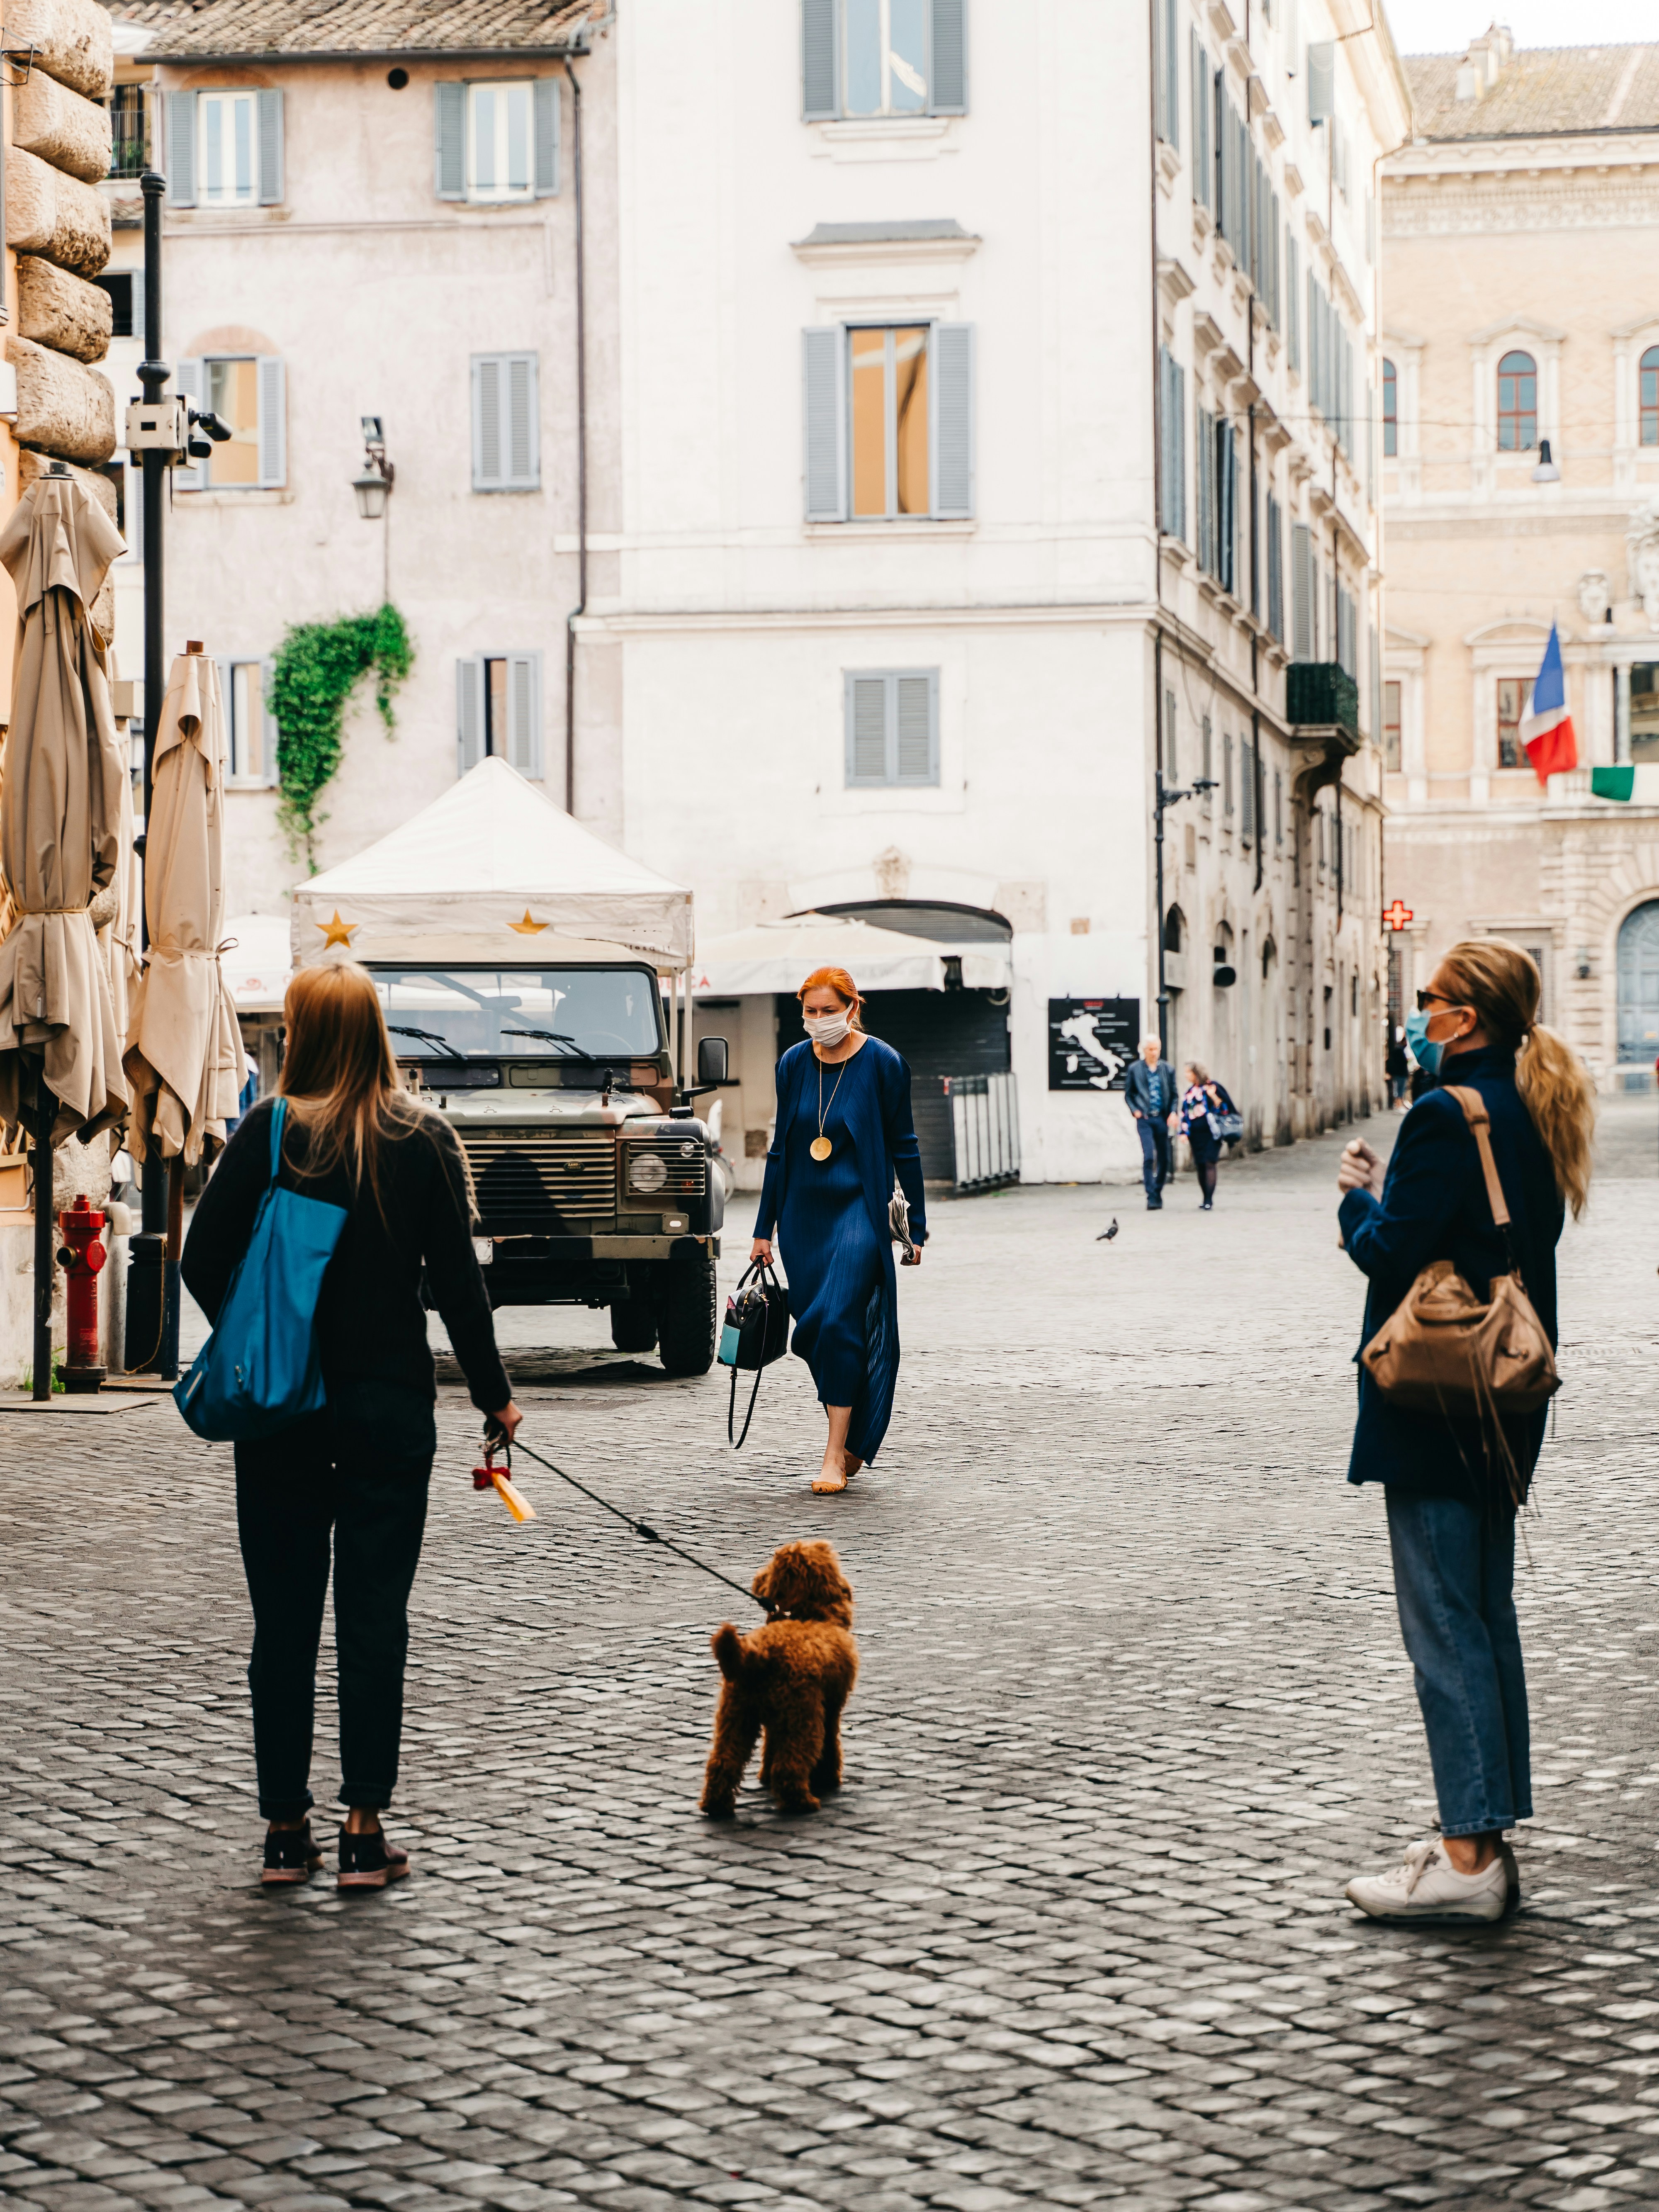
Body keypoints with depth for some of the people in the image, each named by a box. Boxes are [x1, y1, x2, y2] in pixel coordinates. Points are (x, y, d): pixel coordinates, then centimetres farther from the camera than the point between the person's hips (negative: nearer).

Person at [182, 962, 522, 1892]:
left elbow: (203, 1264, -4)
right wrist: (494, 1392, 7)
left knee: (284, 1620, 9)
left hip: (280, 1408, 0)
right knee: (375, 1619, 6)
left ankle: (287, 1829, 13)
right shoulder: (425, 1139, -5)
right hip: (390, 1408, 0)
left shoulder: (269, 1133, -7)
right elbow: (458, 1281, -4)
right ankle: (366, 1831, 5)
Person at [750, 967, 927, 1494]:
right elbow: (781, 1147, 13)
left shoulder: (882, 1064, -7)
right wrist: (764, 1228, 12)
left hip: (860, 1209, -5)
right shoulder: (793, 1064, 6)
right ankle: (851, 1439, 24)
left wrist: (916, 1227, -1)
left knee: (838, 1322, -16)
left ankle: (838, 1456, -13)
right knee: (811, 1328, 6)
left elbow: (904, 1148, -2)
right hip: (803, 1213, 5)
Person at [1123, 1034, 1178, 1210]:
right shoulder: (1135, 1069, 4)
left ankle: (1158, 1193, 22)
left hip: (1162, 1119, 3)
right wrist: (1135, 1111, -6)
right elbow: (1128, 1094, 9)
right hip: (1144, 1119, -3)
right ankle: (1151, 1198, -12)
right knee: (1148, 1157, -13)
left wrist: (1173, 1113, -3)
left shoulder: (1168, 1070, 9)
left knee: (1164, 1159, 6)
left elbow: (1174, 1095, 12)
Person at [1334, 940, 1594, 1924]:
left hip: (1435, 1400, -9)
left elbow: (1393, 1252, -21)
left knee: (1444, 1621, -5)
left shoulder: (1448, 1116, -18)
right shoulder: (1535, 1114, 10)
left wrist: (1361, 1198, -1)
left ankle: (1469, 1857, -5)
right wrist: (1391, 1193, 12)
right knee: (1487, 1613, 14)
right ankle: (1487, 1840, 20)